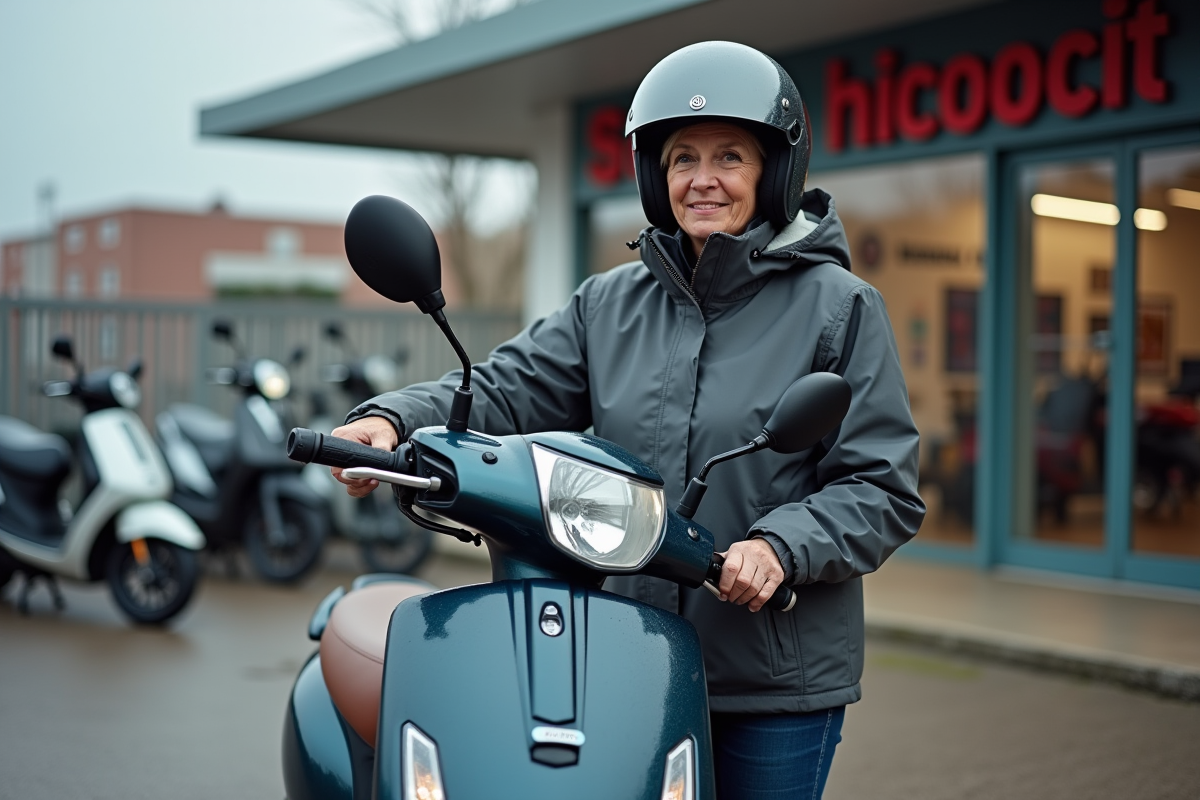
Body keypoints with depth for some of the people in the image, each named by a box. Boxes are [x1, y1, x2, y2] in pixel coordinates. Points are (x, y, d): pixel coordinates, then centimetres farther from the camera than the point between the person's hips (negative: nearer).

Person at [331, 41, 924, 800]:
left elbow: (884, 488, -6)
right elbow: (509, 388, 2)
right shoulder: (611, 303, 10)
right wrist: (395, 419, -17)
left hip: (779, 680, -3)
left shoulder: (839, 308, -3)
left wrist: (780, 546, -23)